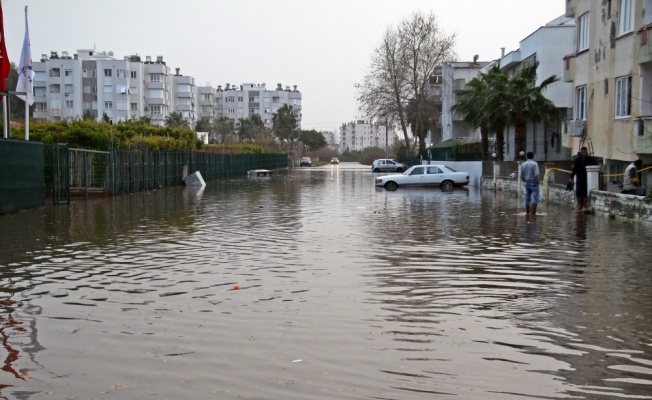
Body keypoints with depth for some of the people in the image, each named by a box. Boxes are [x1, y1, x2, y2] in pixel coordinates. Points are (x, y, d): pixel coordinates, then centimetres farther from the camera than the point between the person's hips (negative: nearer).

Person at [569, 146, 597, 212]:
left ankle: (584, 206, 6)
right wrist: (571, 177, 5)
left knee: (585, 192, -3)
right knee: (578, 192, 2)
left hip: (587, 178, -2)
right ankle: (579, 205, 16)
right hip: (579, 178, 2)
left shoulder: (591, 159, -4)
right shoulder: (577, 159, 3)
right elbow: (574, 169, 7)